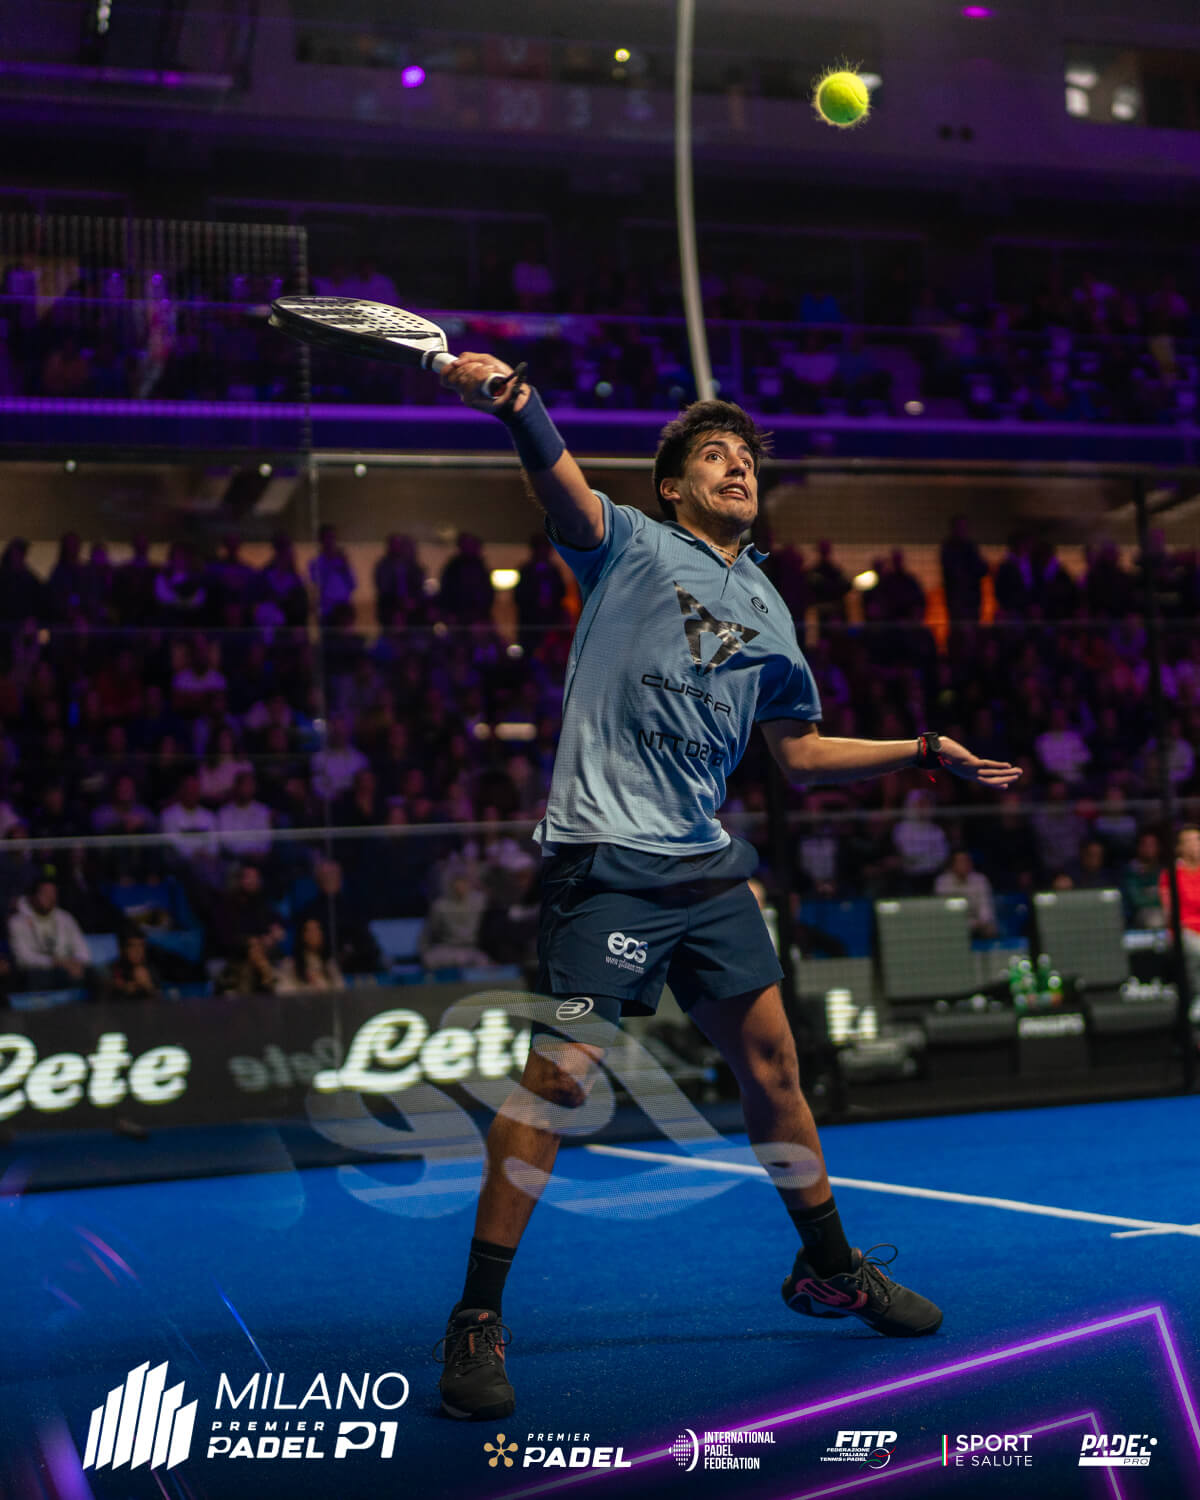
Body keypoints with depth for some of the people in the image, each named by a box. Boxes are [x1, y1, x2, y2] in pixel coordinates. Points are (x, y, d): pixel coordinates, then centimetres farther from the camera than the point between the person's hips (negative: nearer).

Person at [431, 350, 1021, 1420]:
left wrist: (925, 752, 21)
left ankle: (829, 1269, 31)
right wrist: (514, 404, -41)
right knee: (560, 1072, -12)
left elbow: (801, 751, 27)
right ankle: (478, 1321, -2)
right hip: (608, 856, -6)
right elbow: (562, 485, -21)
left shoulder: (769, 612, 19)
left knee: (770, 1059, 12)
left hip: (708, 864, 6)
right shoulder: (630, 542, 2)